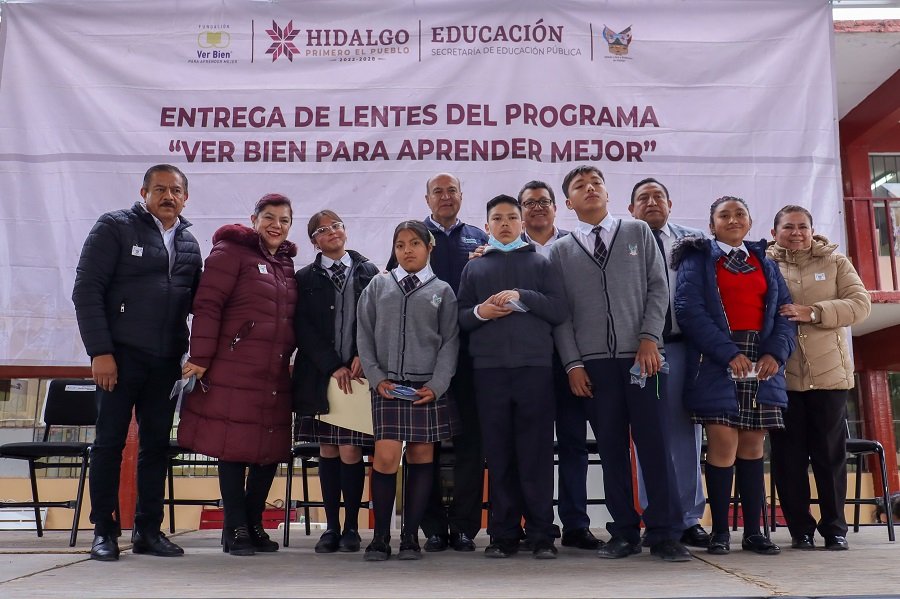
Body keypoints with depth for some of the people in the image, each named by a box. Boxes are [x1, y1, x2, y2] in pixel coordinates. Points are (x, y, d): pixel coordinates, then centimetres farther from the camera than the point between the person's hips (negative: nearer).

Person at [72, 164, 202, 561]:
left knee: (157, 444, 8)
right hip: (120, 354, -4)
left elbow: (196, 299, 16)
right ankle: (104, 530, 14)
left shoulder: (189, 243, 13)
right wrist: (100, 351, -12)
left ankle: (148, 529, 17)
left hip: (167, 360, 5)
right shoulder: (114, 227, -1)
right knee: (110, 441, 3)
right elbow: (87, 290, -6)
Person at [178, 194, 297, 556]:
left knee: (271, 450, 7)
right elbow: (208, 306, -10)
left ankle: (254, 524, 20)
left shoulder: (286, 264, 19)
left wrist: (290, 360, 16)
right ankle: (235, 529, 11)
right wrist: (200, 358, -14)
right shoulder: (231, 252, -2)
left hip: (274, 376, 7)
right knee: (234, 449, -1)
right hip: (234, 373, -7)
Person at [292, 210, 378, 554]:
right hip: (321, 375, 1)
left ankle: (351, 527, 8)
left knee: (350, 450, -5)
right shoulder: (305, 279, 9)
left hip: (359, 373, -1)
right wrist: (333, 366, -8)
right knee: (327, 450, 6)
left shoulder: (369, 273, 7)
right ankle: (331, 526, 15)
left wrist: (363, 357, -9)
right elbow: (303, 329, 1)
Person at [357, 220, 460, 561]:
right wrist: (376, 378, -3)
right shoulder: (378, 286, 10)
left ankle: (410, 536, 14)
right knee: (386, 456, -9)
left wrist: (437, 385, -7)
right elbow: (364, 335, 8)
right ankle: (380, 536, 4)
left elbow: (450, 342, 4)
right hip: (387, 385, 0)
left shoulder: (442, 291, 8)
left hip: (428, 387, 0)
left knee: (421, 457, 3)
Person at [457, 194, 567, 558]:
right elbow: (460, 318, 13)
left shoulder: (540, 263, 14)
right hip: (489, 368, 1)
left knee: (537, 452, -2)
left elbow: (558, 310, 3)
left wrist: (522, 296, -9)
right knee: (498, 453, 3)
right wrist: (480, 313, -6)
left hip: (535, 365, -1)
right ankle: (503, 534, 10)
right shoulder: (474, 268, 18)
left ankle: (541, 534, 5)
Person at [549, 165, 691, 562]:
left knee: (654, 443, -2)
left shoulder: (638, 233, 10)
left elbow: (658, 288, 5)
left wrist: (649, 338, -6)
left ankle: (664, 533, 5)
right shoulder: (560, 251, 10)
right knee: (611, 448, 4)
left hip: (641, 355, 0)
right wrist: (572, 363, -1)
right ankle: (624, 533, 13)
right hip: (593, 363, 1)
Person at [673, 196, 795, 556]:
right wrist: (729, 353, -15)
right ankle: (719, 532, 0)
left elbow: (784, 311, 12)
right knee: (723, 442, -9)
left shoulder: (765, 263, 20)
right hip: (716, 363, -4)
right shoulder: (698, 259, 7)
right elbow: (688, 310, -6)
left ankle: (753, 532, 10)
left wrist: (776, 352, -7)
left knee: (752, 444, 5)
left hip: (762, 363, 4)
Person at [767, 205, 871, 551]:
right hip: (781, 375, 0)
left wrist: (813, 312, -14)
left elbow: (861, 304, -1)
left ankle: (835, 527, 16)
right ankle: (800, 529, 14)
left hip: (829, 372, 1)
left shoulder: (835, 262, 10)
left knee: (831, 453, 5)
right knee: (789, 455, 4)